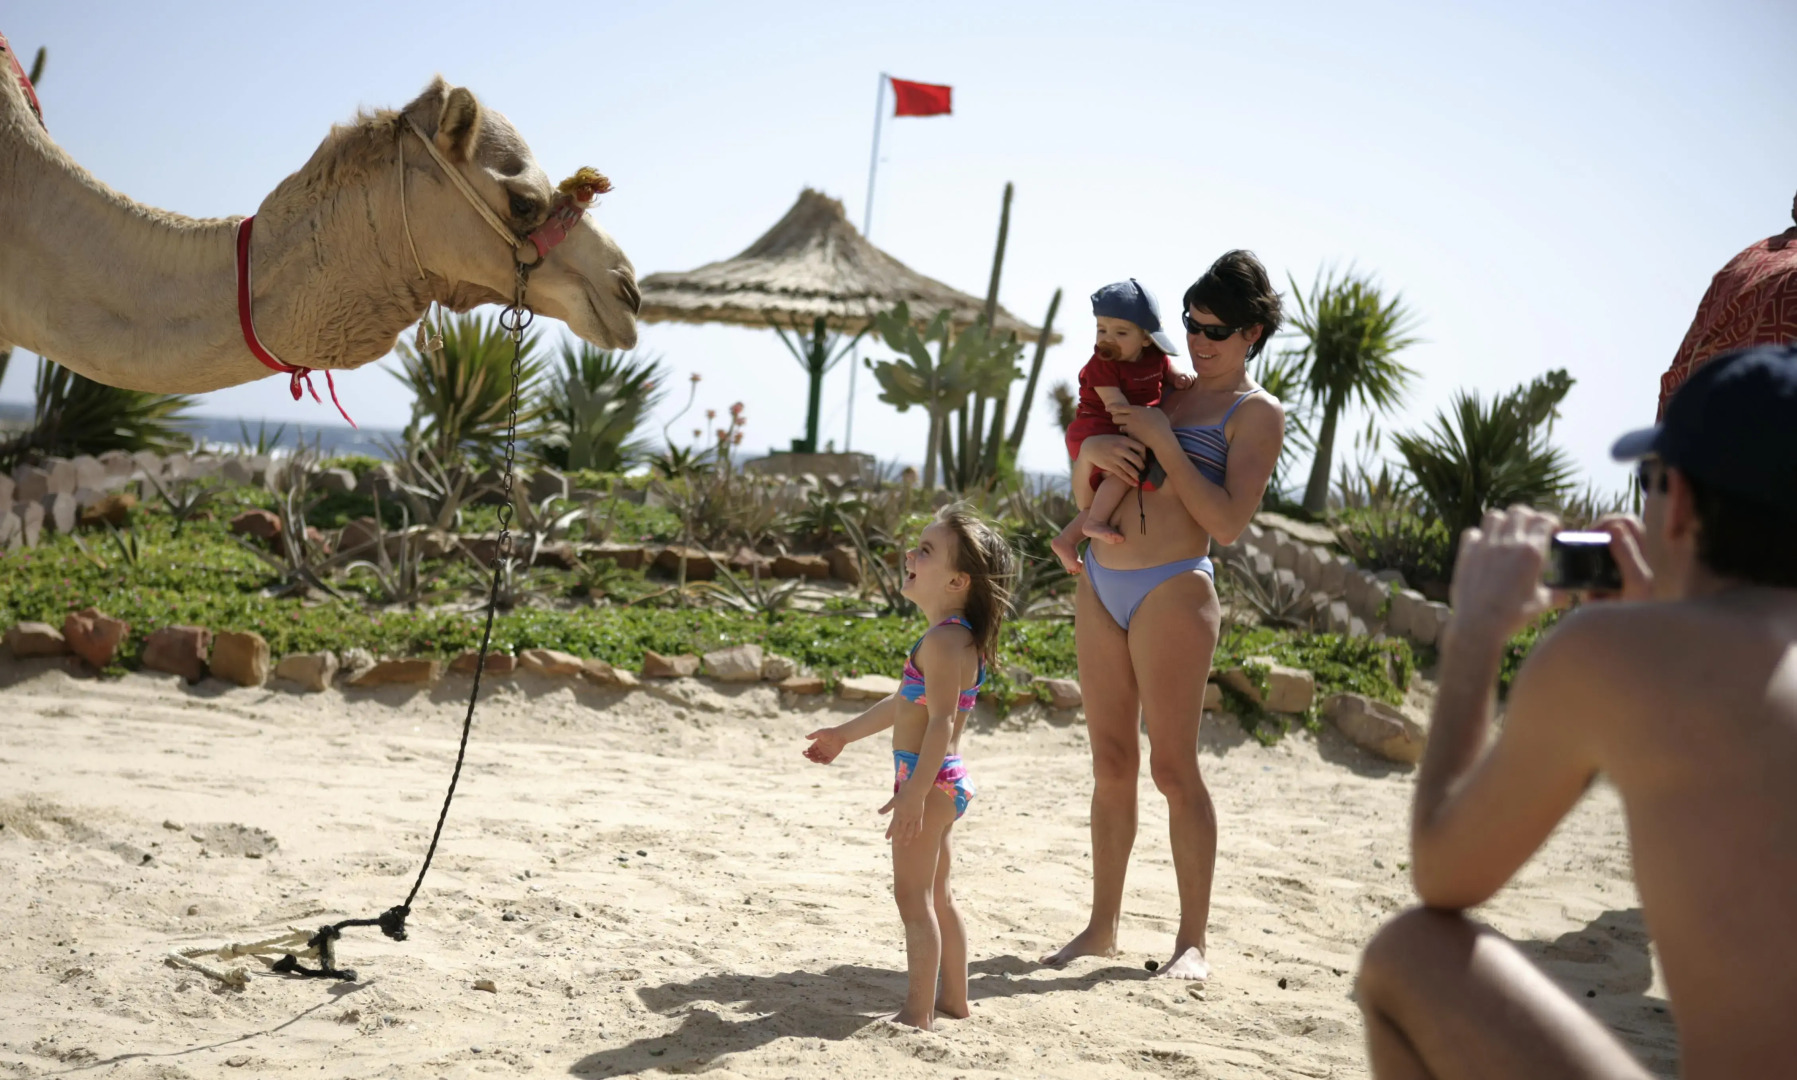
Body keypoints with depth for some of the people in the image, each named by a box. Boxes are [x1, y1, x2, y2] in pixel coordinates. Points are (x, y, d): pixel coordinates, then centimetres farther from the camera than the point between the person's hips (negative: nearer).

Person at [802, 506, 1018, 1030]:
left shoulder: (944, 641, -19)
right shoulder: (951, 637, 13)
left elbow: (942, 722, -27)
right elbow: (903, 704, 25)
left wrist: (914, 793, -31)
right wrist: (845, 733, 35)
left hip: (930, 779, -10)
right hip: (940, 783, 10)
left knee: (913, 896, -6)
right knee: (935, 896, 19)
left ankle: (916, 1014, -3)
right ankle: (953, 999, 29)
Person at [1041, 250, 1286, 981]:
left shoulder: (1257, 414, -2)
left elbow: (1228, 523, -14)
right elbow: (1084, 502, 18)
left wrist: (1162, 442, -14)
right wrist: (1090, 451, -5)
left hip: (1173, 590, -6)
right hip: (1101, 584, 6)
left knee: (1173, 766, -5)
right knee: (1110, 763, 8)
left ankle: (1192, 941, 3)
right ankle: (1102, 926, 16)